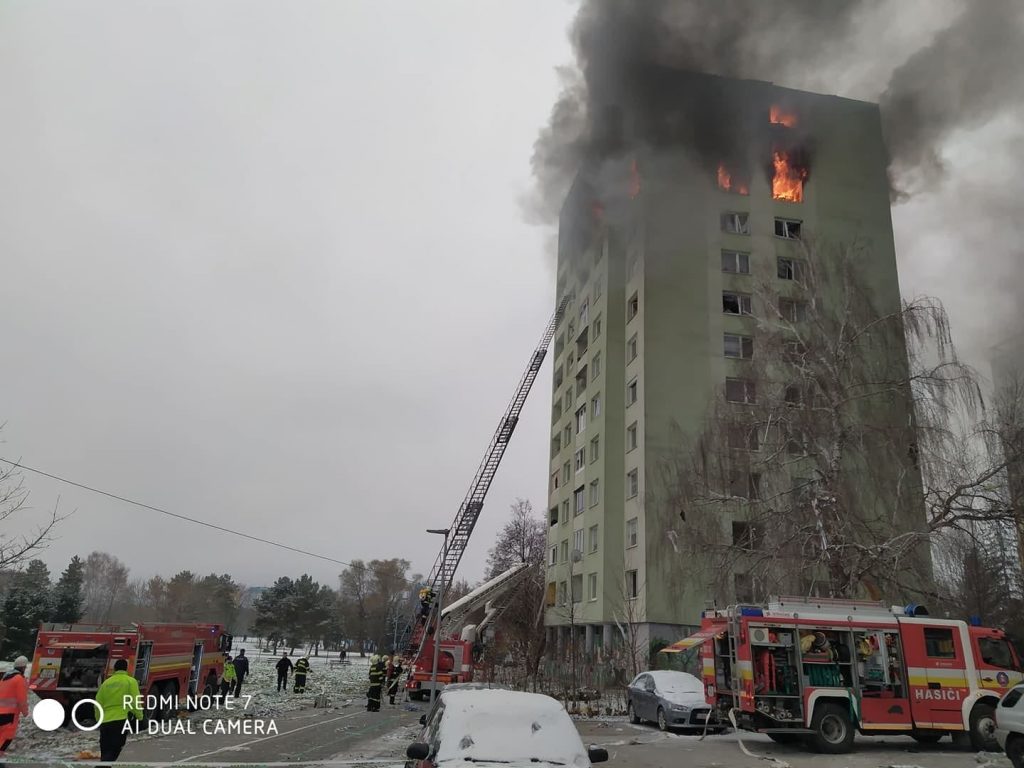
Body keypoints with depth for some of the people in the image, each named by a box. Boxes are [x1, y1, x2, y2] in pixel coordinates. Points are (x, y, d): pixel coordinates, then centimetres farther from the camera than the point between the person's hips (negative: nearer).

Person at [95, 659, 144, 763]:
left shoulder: (106, 682, 14)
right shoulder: (131, 681, 2)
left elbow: (98, 704, 14)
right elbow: (135, 702, -5)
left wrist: (99, 720, 25)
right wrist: (139, 718, 3)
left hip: (105, 722, 4)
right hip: (122, 720, -4)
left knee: (105, 753, 14)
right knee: (114, 752, -5)